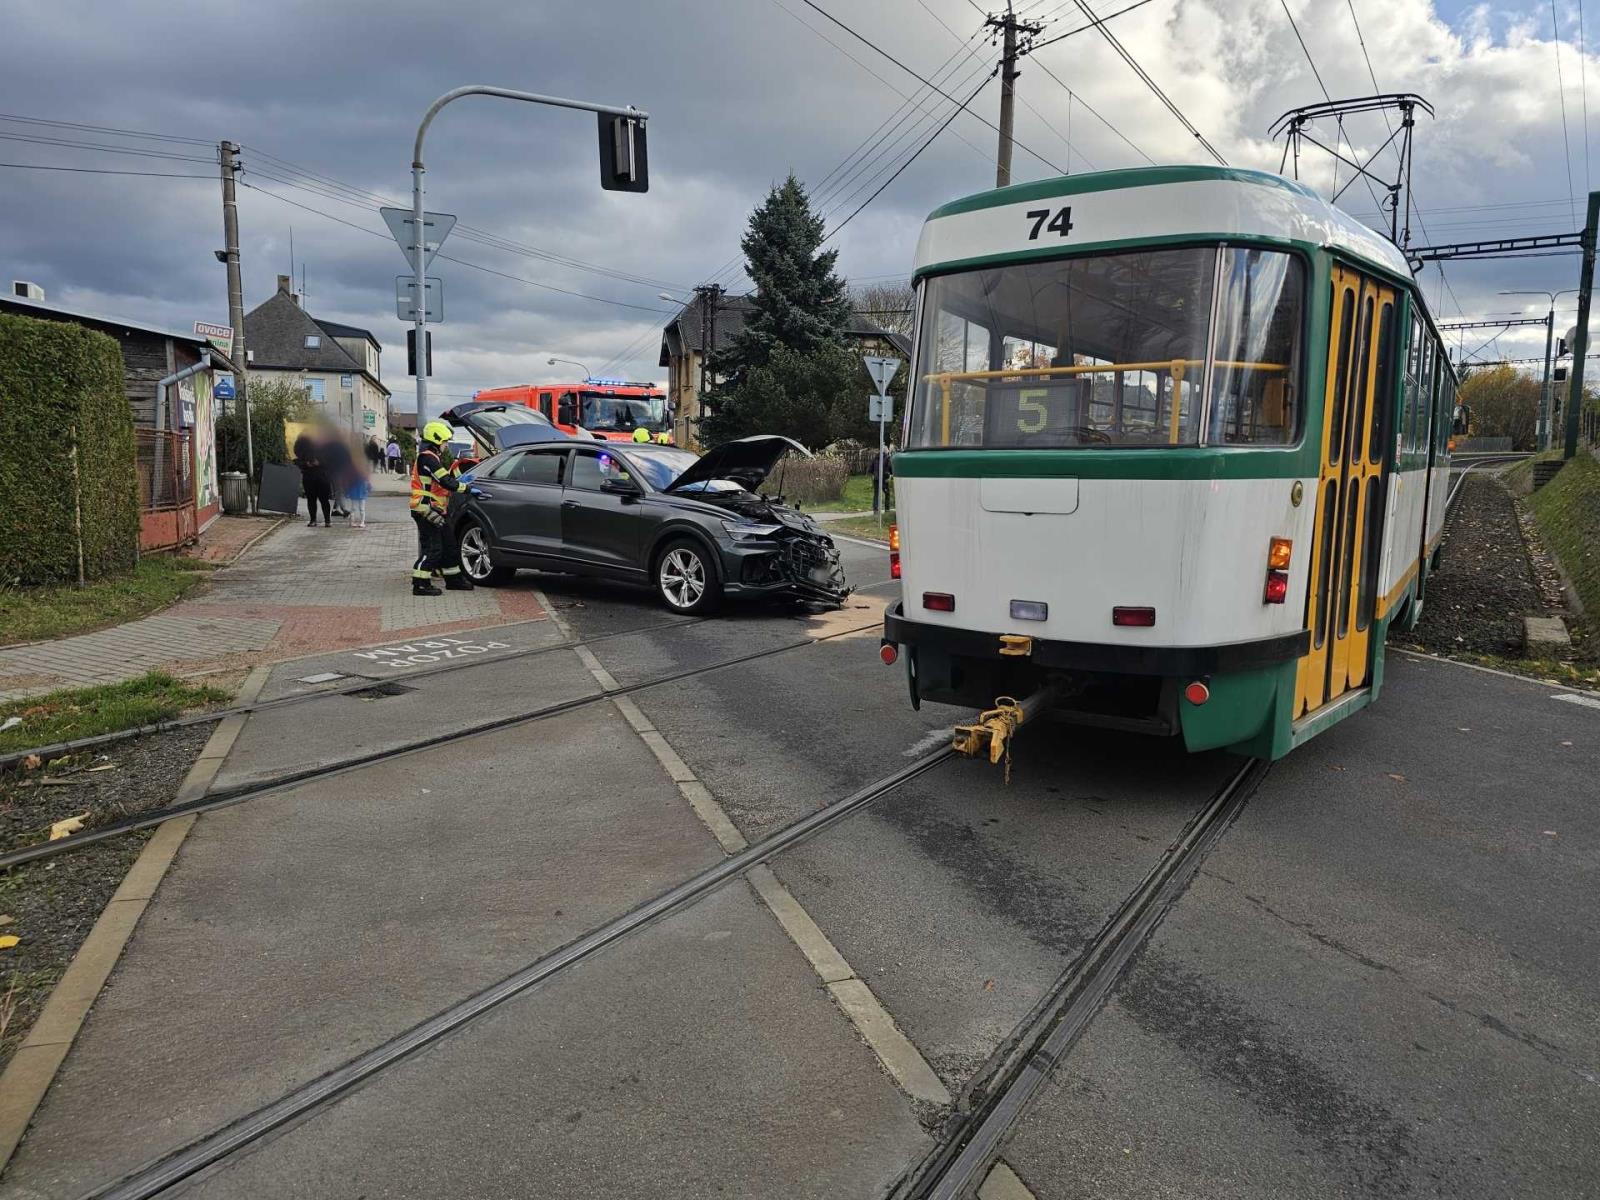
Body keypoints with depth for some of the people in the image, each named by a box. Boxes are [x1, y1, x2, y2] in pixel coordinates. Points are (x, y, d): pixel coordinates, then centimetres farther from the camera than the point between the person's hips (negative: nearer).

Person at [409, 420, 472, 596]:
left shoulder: (433, 457, 19)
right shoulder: (427, 458, -16)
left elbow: (441, 481, 22)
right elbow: (446, 482, -22)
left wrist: (459, 480, 11)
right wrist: (467, 488, -16)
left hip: (437, 510, 11)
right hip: (428, 510, -11)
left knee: (449, 546, 16)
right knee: (432, 549, -10)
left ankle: (453, 579, 25)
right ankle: (420, 584, -6)